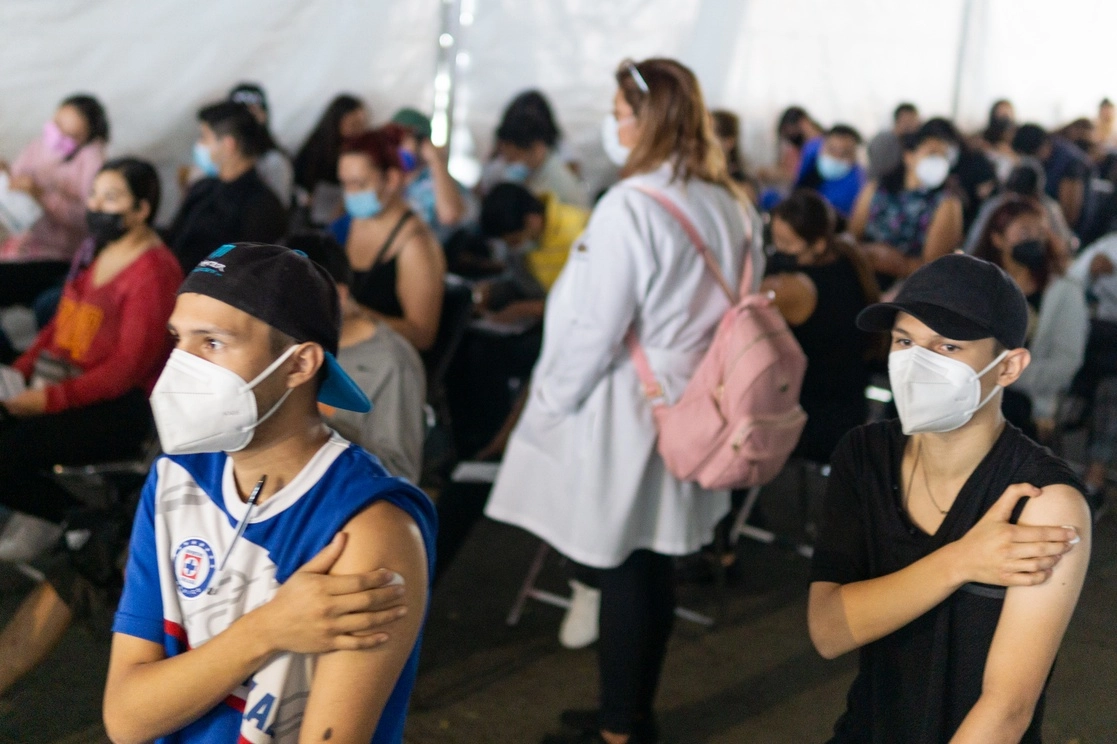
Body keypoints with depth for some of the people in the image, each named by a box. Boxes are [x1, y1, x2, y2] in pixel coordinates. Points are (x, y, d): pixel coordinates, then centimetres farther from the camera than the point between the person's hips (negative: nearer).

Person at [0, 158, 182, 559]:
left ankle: (54, 511, 5)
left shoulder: (154, 271, -15)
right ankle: (36, 507, 6)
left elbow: (128, 367, -19)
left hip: (120, 407, -8)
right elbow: (62, 323, 16)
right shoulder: (99, 249, 12)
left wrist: (51, 399, -23)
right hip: (59, 379, 8)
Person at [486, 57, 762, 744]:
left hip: (627, 413, -7)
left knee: (623, 570, 4)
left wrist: (553, 399, -5)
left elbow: (596, 326, -18)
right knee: (655, 564, 16)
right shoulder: (731, 205, 5)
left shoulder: (631, 205, -19)